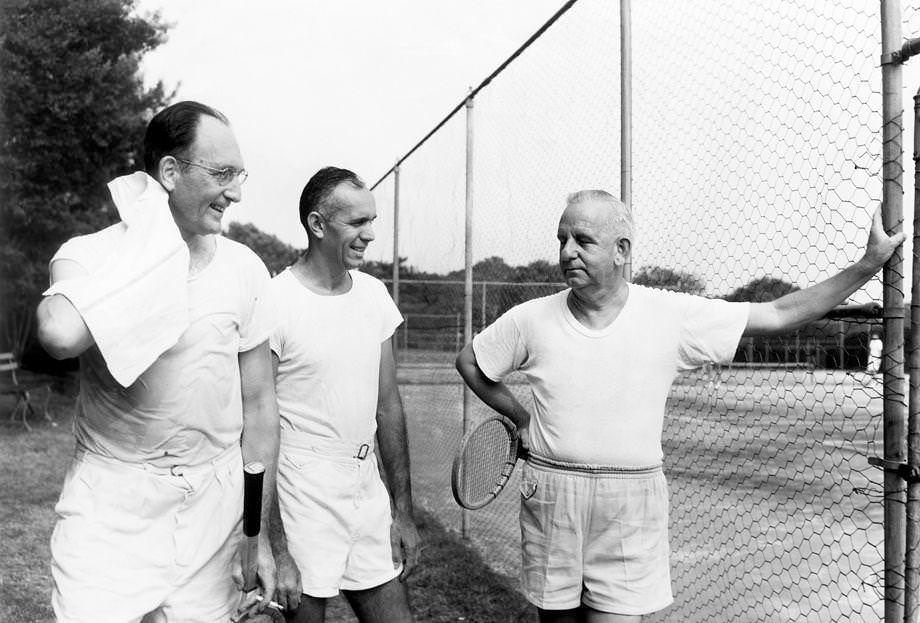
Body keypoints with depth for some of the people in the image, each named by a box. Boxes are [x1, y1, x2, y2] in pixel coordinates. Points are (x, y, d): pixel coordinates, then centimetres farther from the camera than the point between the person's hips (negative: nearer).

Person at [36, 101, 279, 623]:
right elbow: (61, 334, -34)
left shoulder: (245, 270, -3)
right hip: (110, 503, -2)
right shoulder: (89, 256, -9)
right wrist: (147, 237, -21)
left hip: (214, 502, 2)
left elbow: (259, 405, 3)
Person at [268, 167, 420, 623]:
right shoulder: (274, 303, -14)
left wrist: (403, 511, 10)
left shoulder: (374, 294, 5)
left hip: (369, 490, 6)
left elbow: (388, 404, 10)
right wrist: (275, 552, -17)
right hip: (303, 498, -5)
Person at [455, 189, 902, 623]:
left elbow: (779, 314, -2)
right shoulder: (530, 319, -4)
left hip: (633, 509, -1)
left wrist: (869, 264, -2)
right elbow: (469, 362, 12)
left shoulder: (672, 315, -6)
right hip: (550, 502, 1)